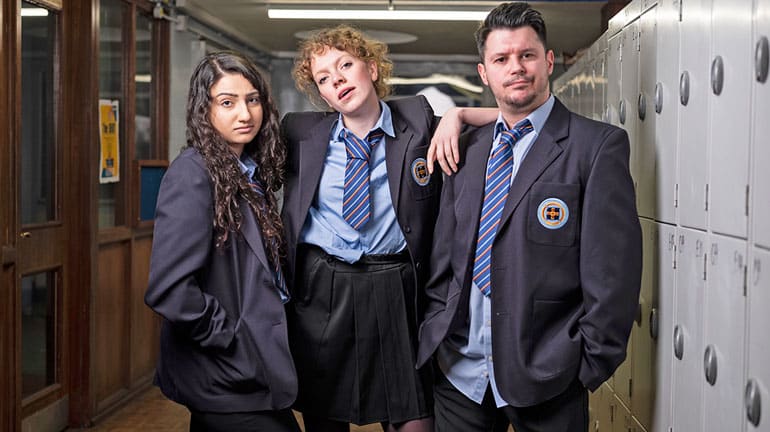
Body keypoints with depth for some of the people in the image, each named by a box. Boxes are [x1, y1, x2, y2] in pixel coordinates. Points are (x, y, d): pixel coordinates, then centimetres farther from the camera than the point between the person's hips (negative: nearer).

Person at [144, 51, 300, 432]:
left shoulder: (251, 173, 9)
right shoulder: (192, 173, -16)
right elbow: (168, 290, -24)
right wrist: (232, 339, -16)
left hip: (249, 368, 8)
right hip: (226, 378, -8)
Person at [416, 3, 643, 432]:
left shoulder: (599, 145, -7)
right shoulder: (468, 149, 10)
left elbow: (612, 271, -10)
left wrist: (593, 366, -11)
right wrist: (434, 331, 9)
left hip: (546, 378, -4)